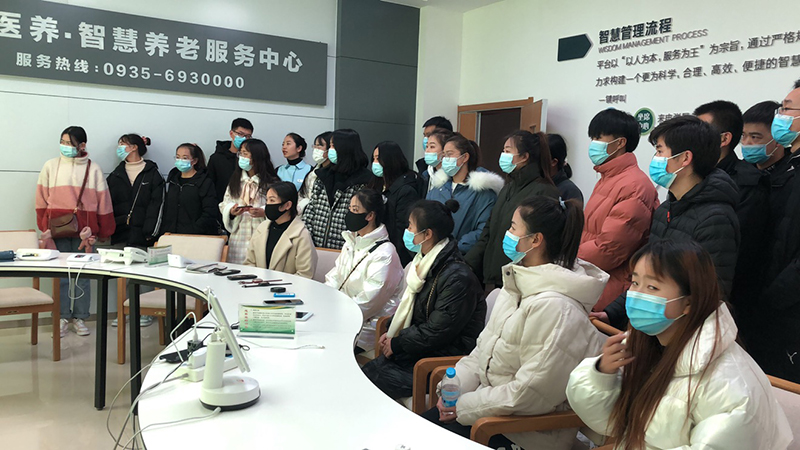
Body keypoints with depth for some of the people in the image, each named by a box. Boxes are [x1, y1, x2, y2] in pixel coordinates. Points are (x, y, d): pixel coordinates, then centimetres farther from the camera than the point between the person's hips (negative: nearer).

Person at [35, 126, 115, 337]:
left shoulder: (93, 169, 3)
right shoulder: (51, 166, 6)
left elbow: (103, 201, 5)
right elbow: (42, 199, 7)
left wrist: (102, 231, 5)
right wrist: (45, 227, 1)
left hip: (83, 230, -1)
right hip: (57, 227, 1)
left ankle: (80, 317, 14)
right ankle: (63, 317, 14)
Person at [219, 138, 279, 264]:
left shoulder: (271, 182, -1)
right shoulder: (235, 180, 15)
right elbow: (224, 204, 13)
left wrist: (264, 212, -20)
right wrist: (231, 211, -7)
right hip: (239, 237, 4)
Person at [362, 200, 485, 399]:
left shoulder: (458, 277, -22)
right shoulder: (425, 263, 8)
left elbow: (437, 332, -21)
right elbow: (408, 306, 20)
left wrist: (398, 344, -12)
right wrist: (392, 334, 5)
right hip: (420, 347, 9)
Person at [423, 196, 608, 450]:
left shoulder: (553, 306, -26)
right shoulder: (519, 281, 4)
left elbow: (531, 393, -25)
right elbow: (485, 344, 10)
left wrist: (465, 406, -16)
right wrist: (455, 386, -3)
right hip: (491, 398, 8)